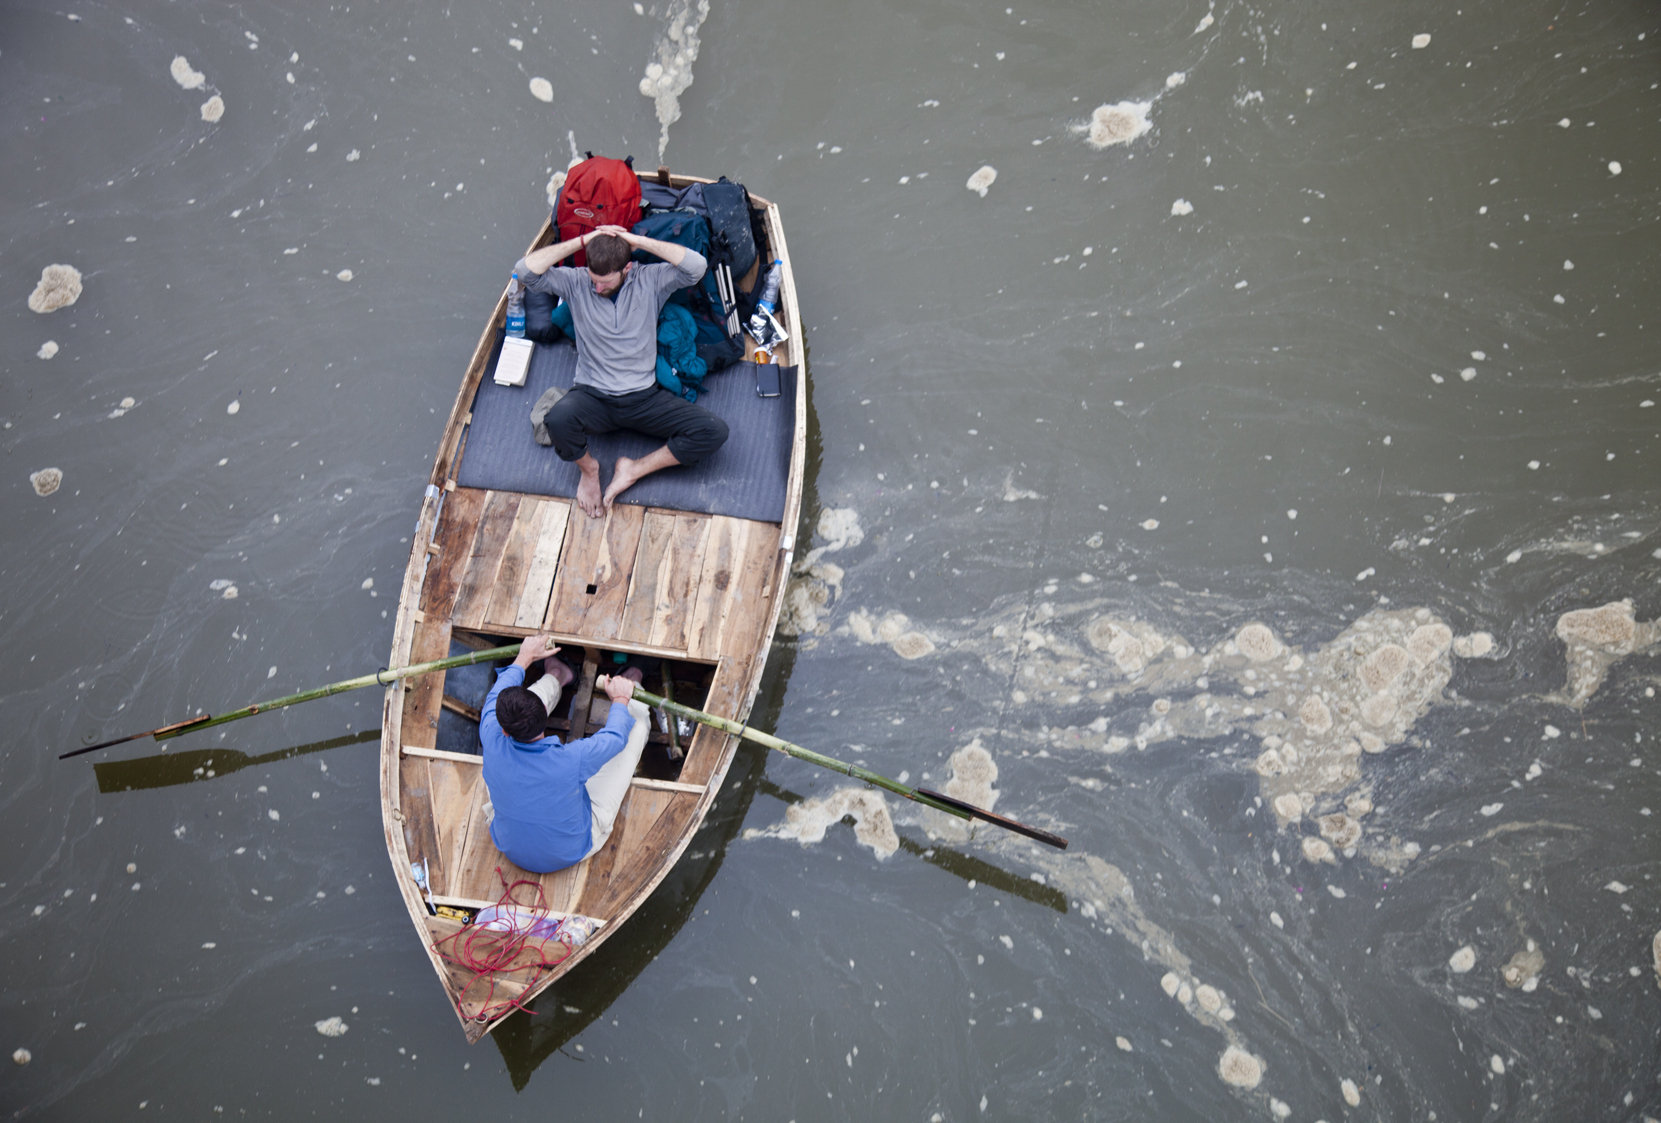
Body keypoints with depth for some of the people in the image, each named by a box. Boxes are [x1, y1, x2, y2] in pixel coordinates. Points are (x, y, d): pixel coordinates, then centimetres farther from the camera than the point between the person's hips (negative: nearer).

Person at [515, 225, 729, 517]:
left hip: (644, 397, 1)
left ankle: (634, 470, -5)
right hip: (593, 395, -1)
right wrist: (582, 241, -14)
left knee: (714, 431, -21)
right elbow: (526, 271, -13)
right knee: (559, 419, -38)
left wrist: (638, 241, -14)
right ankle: (588, 468, -1)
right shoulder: (575, 282, 2)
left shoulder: (650, 280, 1)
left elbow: (697, 265, -16)